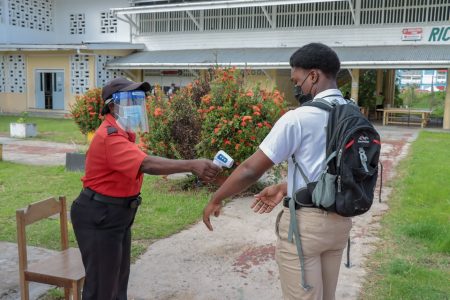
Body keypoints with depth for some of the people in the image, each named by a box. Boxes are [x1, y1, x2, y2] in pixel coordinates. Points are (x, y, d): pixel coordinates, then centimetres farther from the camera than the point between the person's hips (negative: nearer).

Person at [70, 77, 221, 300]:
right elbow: (147, 164, -40)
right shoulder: (110, 137, -26)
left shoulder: (120, 132, 9)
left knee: (118, 278, 20)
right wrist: (192, 165, -48)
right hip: (99, 217, -10)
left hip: (117, 214, 10)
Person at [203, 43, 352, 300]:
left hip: (305, 222, -7)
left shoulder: (298, 118, -17)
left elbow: (251, 169, -13)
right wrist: (285, 189, 16)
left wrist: (216, 200, 0)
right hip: (340, 219, 7)